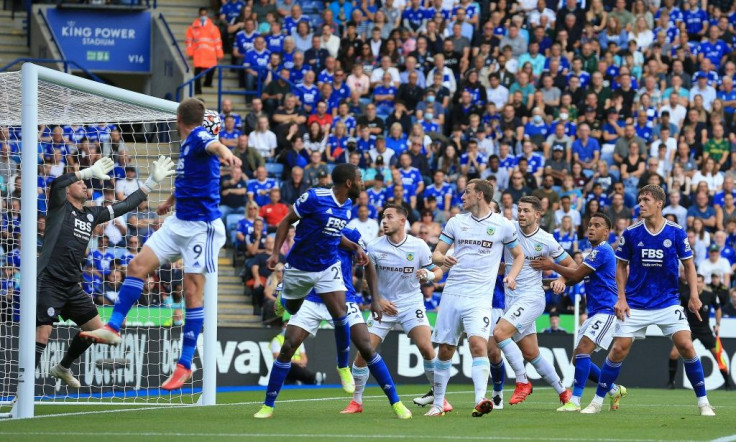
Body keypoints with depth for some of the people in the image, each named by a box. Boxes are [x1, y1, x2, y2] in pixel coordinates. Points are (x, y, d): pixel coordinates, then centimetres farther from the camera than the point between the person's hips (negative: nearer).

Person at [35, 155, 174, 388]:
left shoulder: (92, 214, 15)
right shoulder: (60, 207, -3)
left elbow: (126, 205, 20)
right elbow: (56, 183, -24)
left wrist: (152, 181, 18)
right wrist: (90, 172, -18)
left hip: (72, 286, 8)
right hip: (49, 283, -8)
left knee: (95, 328, 14)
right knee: (42, 336, -15)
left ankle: (63, 368, 35)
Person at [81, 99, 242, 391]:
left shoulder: (198, 137, -15)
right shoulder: (186, 144, 12)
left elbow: (214, 144, -41)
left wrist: (225, 153, -65)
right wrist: (170, 201, 50)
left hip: (202, 227, -9)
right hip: (179, 222, 9)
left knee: (193, 291, -6)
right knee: (138, 265, 2)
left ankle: (185, 365, -2)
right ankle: (113, 328, 8)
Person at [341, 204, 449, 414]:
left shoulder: (418, 246, -7)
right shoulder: (374, 247, -5)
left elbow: (437, 271, 1)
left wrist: (429, 274, -22)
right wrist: (378, 300, -11)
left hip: (411, 304, -1)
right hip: (384, 305, 1)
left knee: (426, 348, -18)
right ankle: (356, 401, 9)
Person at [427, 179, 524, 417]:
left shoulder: (503, 225, 3)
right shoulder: (456, 222, 11)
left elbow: (518, 255, 16)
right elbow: (436, 254, 10)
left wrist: (511, 275, -4)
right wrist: (442, 259, -14)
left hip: (479, 297, -3)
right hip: (452, 294, 3)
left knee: (478, 344, -23)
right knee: (445, 351, 5)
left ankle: (481, 401, -30)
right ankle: (438, 403, 18)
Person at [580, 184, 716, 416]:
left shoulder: (676, 232, -5)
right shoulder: (630, 233, -4)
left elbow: (688, 265, 4)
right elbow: (621, 266, 6)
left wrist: (694, 296, -7)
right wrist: (621, 298, -3)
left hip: (668, 303, 0)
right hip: (636, 305, 1)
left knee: (686, 346, -12)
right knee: (619, 349, -6)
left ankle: (703, 402, 1)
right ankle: (597, 401, 6)